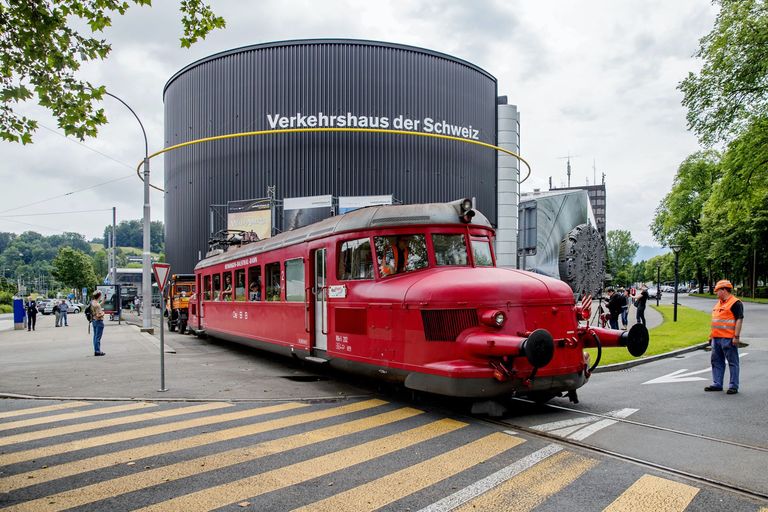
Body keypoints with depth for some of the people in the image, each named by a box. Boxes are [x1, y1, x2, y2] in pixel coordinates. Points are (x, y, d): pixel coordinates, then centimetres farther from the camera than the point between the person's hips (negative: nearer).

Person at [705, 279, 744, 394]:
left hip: (728, 339, -9)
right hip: (716, 338, 9)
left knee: (732, 362, -1)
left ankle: (733, 386, 4)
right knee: (716, 362, 12)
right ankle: (717, 384, 19)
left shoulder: (735, 303, -9)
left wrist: (736, 336, -19)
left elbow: (739, 320, -15)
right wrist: (711, 335, 21)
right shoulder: (718, 303, 19)